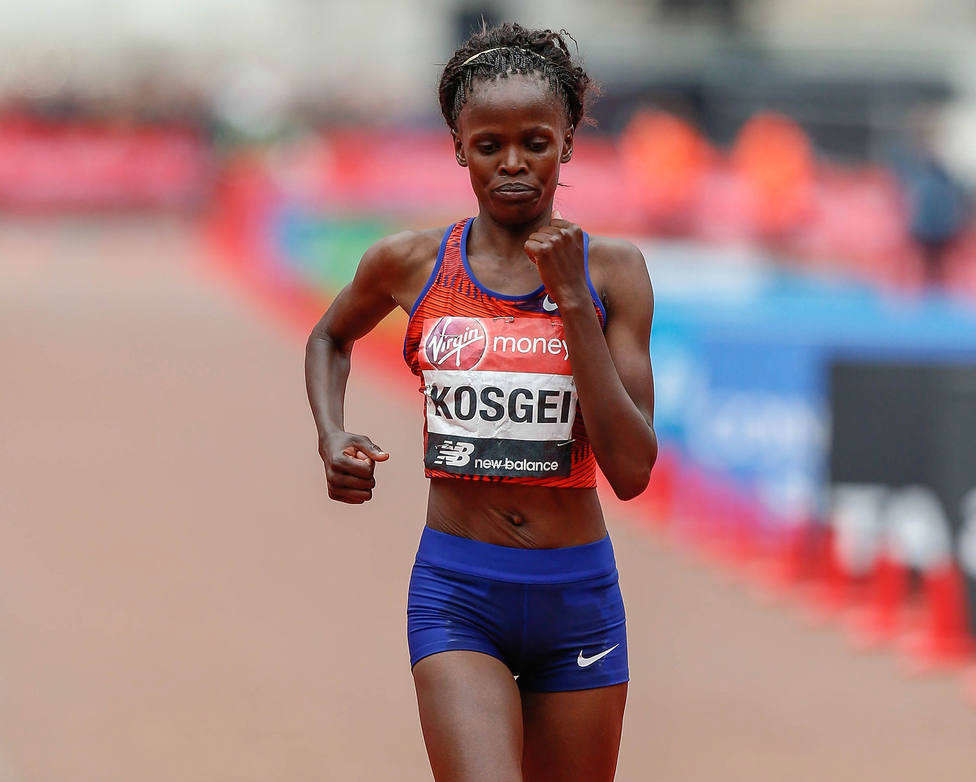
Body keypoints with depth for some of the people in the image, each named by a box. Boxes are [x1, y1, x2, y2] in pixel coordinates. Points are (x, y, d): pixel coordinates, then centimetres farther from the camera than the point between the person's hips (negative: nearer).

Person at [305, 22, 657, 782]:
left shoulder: (612, 270, -2)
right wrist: (331, 436, 5)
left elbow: (632, 471, -11)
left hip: (578, 592, 1)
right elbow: (330, 339, 25)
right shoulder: (409, 264, 1)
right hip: (455, 592, -1)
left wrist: (572, 300, -13)